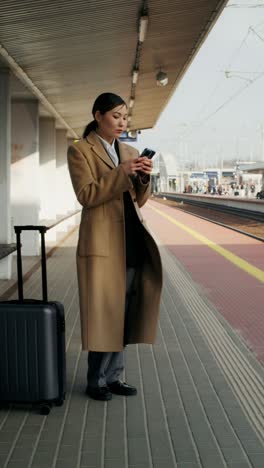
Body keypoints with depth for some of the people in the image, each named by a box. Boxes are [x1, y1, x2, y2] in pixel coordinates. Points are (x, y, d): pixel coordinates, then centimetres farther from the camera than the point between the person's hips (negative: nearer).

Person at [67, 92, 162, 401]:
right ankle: (96, 382, 12)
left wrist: (144, 178, -5)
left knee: (123, 312, 10)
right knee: (104, 313, -2)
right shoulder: (79, 151, -2)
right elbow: (86, 195, -13)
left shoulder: (130, 152, 16)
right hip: (102, 243, -6)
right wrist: (121, 173, -19)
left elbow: (139, 200, 15)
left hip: (131, 242, 6)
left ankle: (113, 376, 22)